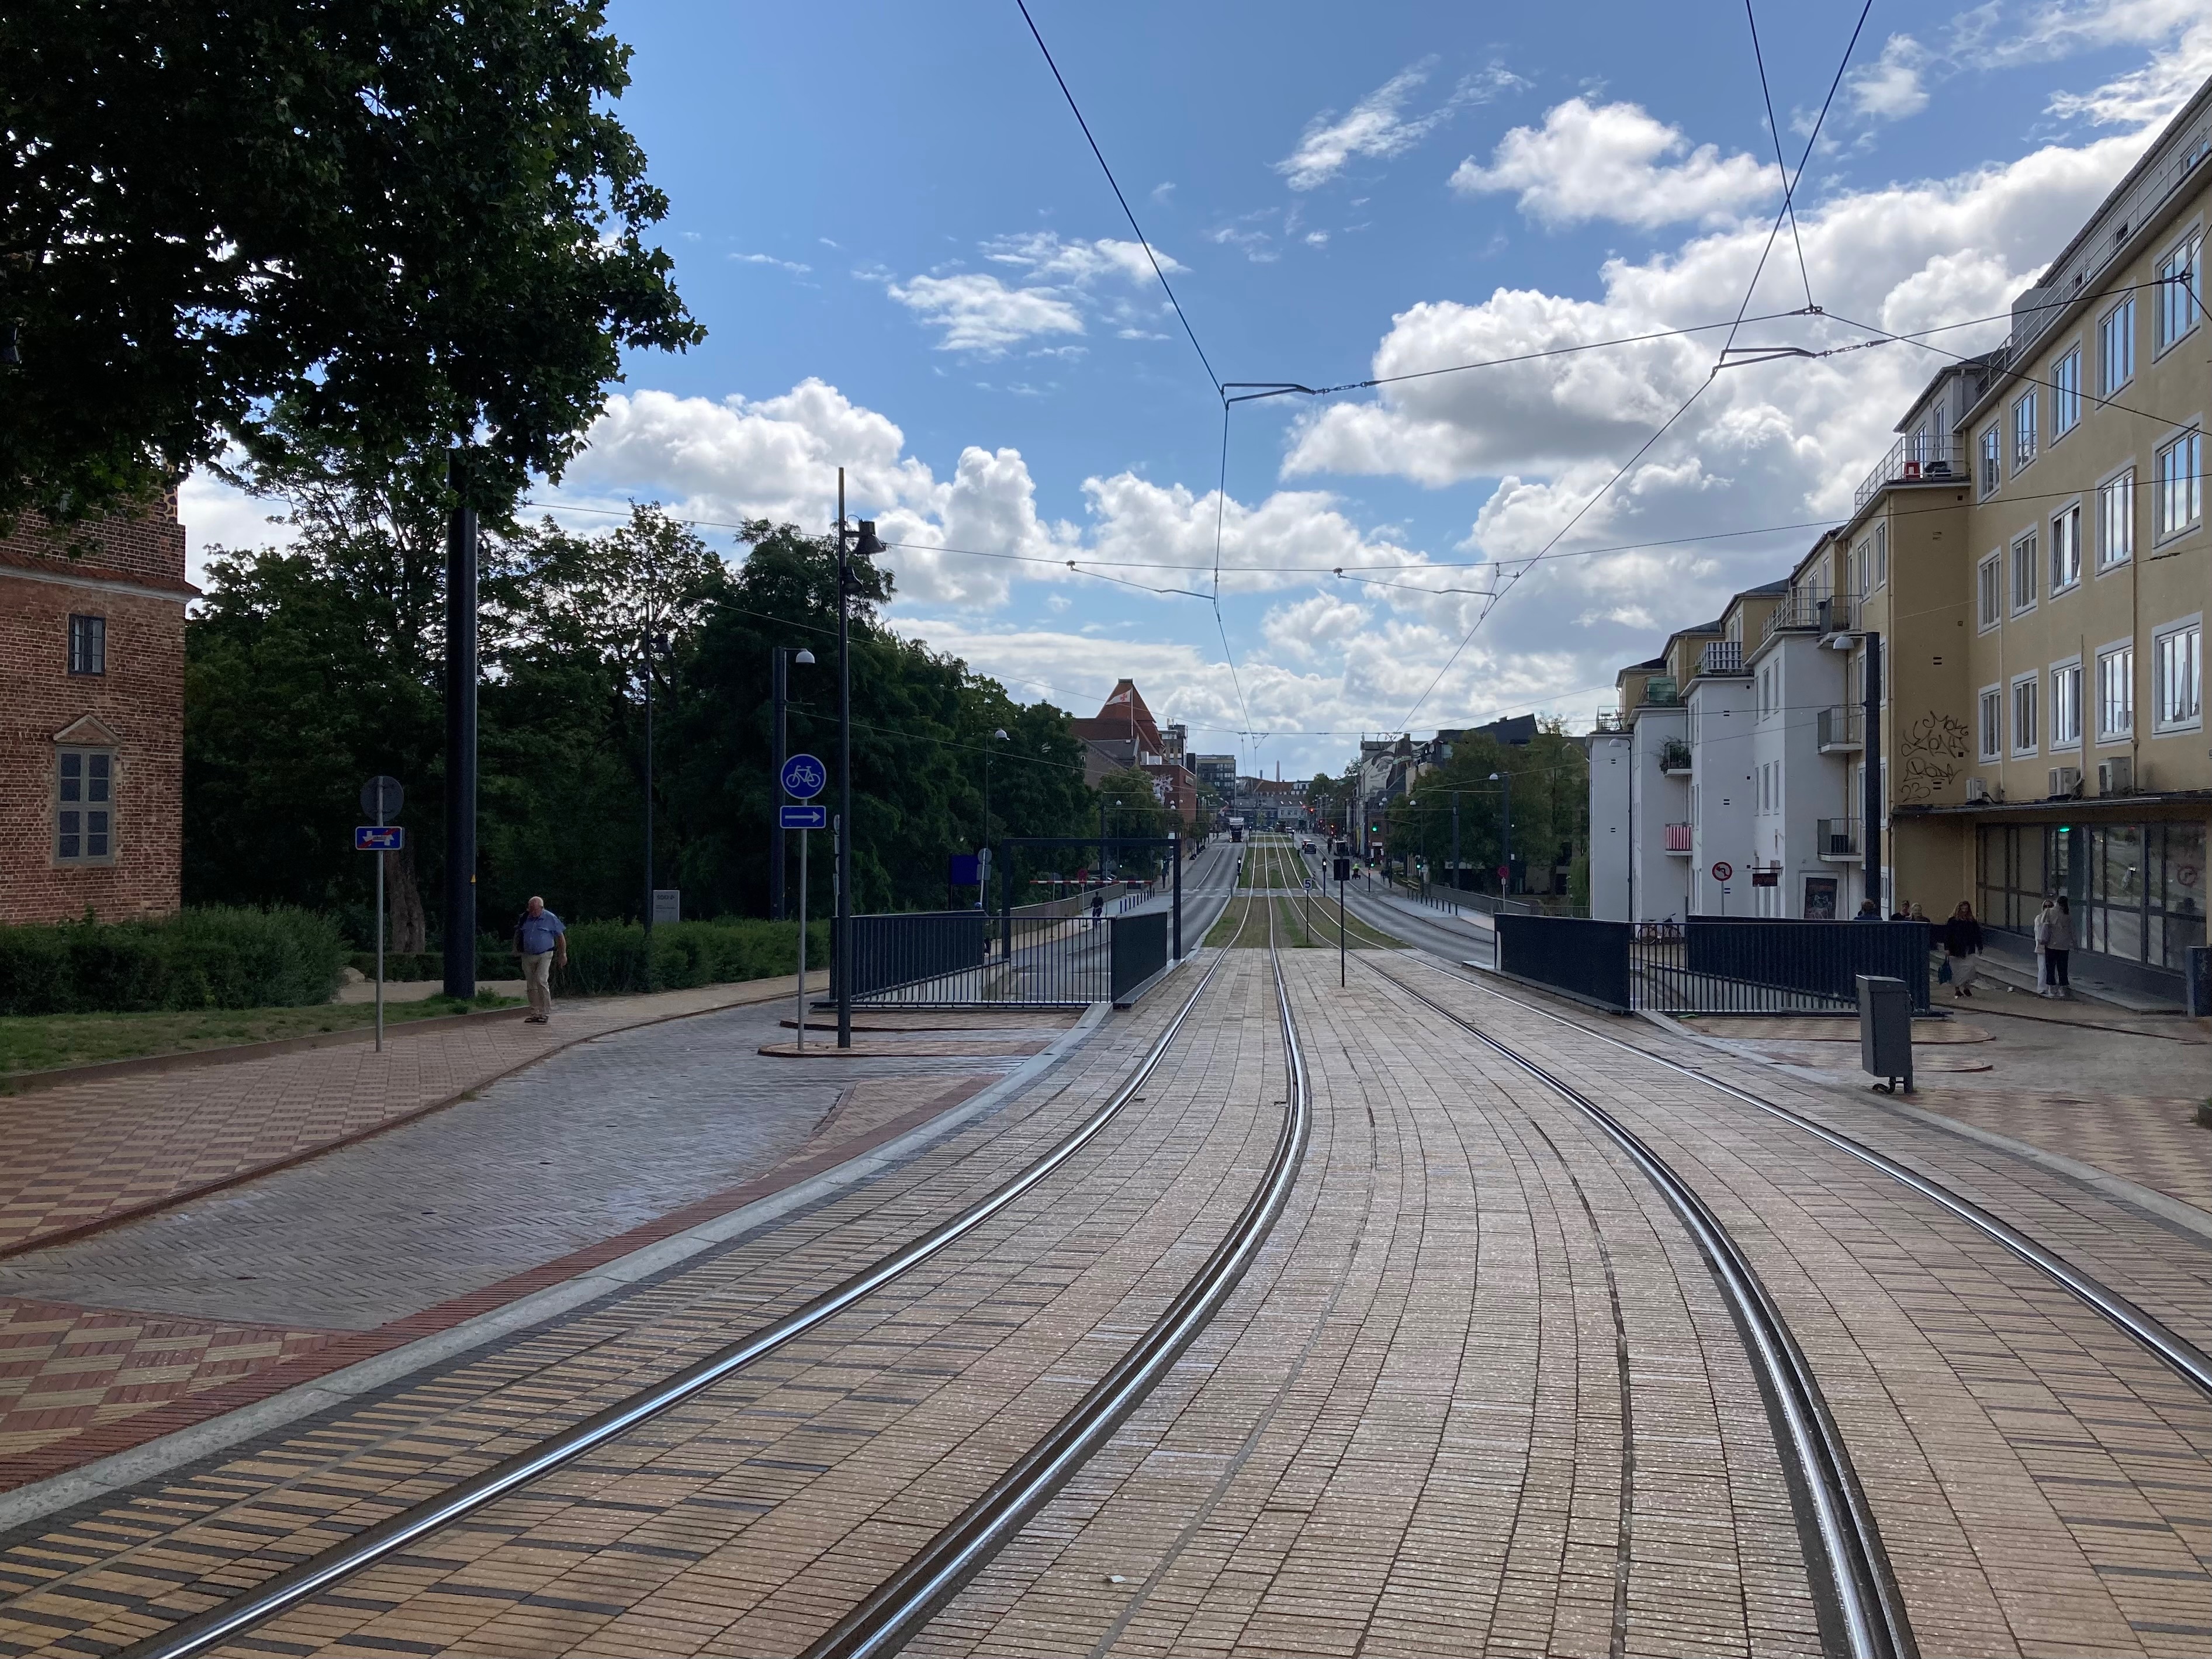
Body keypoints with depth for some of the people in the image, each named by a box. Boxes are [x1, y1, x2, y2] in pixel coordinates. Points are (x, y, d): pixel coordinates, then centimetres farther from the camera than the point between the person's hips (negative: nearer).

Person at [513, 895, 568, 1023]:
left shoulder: (550, 918, -4)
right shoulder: (524, 919, 6)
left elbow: (561, 937, 3)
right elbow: (518, 935, 22)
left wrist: (563, 954, 3)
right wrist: (516, 950, 14)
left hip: (544, 956, -5)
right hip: (527, 956, 5)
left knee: (541, 980, -18)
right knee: (531, 985, 6)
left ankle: (545, 1012, -15)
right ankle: (535, 1012, 13)